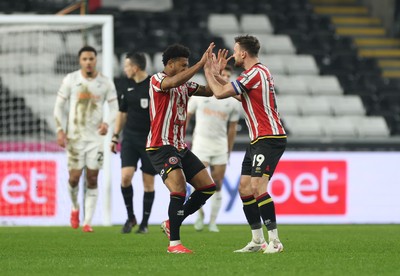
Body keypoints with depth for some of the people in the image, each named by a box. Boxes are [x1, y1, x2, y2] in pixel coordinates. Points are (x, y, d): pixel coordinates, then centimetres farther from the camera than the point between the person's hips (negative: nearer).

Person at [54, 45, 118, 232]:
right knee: (74, 177, -4)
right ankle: (75, 208, 26)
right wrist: (60, 130, -6)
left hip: (96, 137, 1)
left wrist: (107, 123, -15)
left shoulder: (106, 83, 1)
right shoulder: (71, 80, -1)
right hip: (75, 137, -1)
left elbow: (114, 108, 5)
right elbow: (59, 105, 3)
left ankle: (87, 222, 2)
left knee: (92, 179, -3)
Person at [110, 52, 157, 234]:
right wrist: (115, 136, 15)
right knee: (125, 176, -11)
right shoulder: (128, 86, 9)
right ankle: (130, 217, 6)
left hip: (150, 139, -4)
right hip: (130, 137, 4)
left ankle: (144, 223, 13)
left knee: (148, 182, 2)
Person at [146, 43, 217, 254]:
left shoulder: (185, 84, 15)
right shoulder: (157, 80, -9)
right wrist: (201, 64, -30)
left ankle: (171, 223, 17)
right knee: (179, 190, -23)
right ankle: (174, 243, -17)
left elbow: (208, 91, 14)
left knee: (208, 187, 6)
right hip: (161, 147, -9)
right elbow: (173, 82, -30)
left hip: (180, 147, 9)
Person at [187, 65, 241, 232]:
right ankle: (200, 214, 9)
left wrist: (228, 152, 11)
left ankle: (213, 223, 10)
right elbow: (186, 116, 9)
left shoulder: (233, 102, 4)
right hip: (201, 143, -2)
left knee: (217, 186, 0)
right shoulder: (200, 95, 0)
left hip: (220, 146, 2)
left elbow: (232, 129, 11)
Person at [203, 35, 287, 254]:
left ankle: (274, 240, -20)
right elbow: (237, 94, 29)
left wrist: (208, 72, 1)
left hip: (269, 139, -11)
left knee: (257, 186, -19)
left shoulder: (255, 73, -15)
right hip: (258, 140, 11)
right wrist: (217, 74, 24)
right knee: (244, 188, 8)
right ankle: (258, 240, 11)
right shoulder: (258, 72, 17)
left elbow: (220, 93, -15)